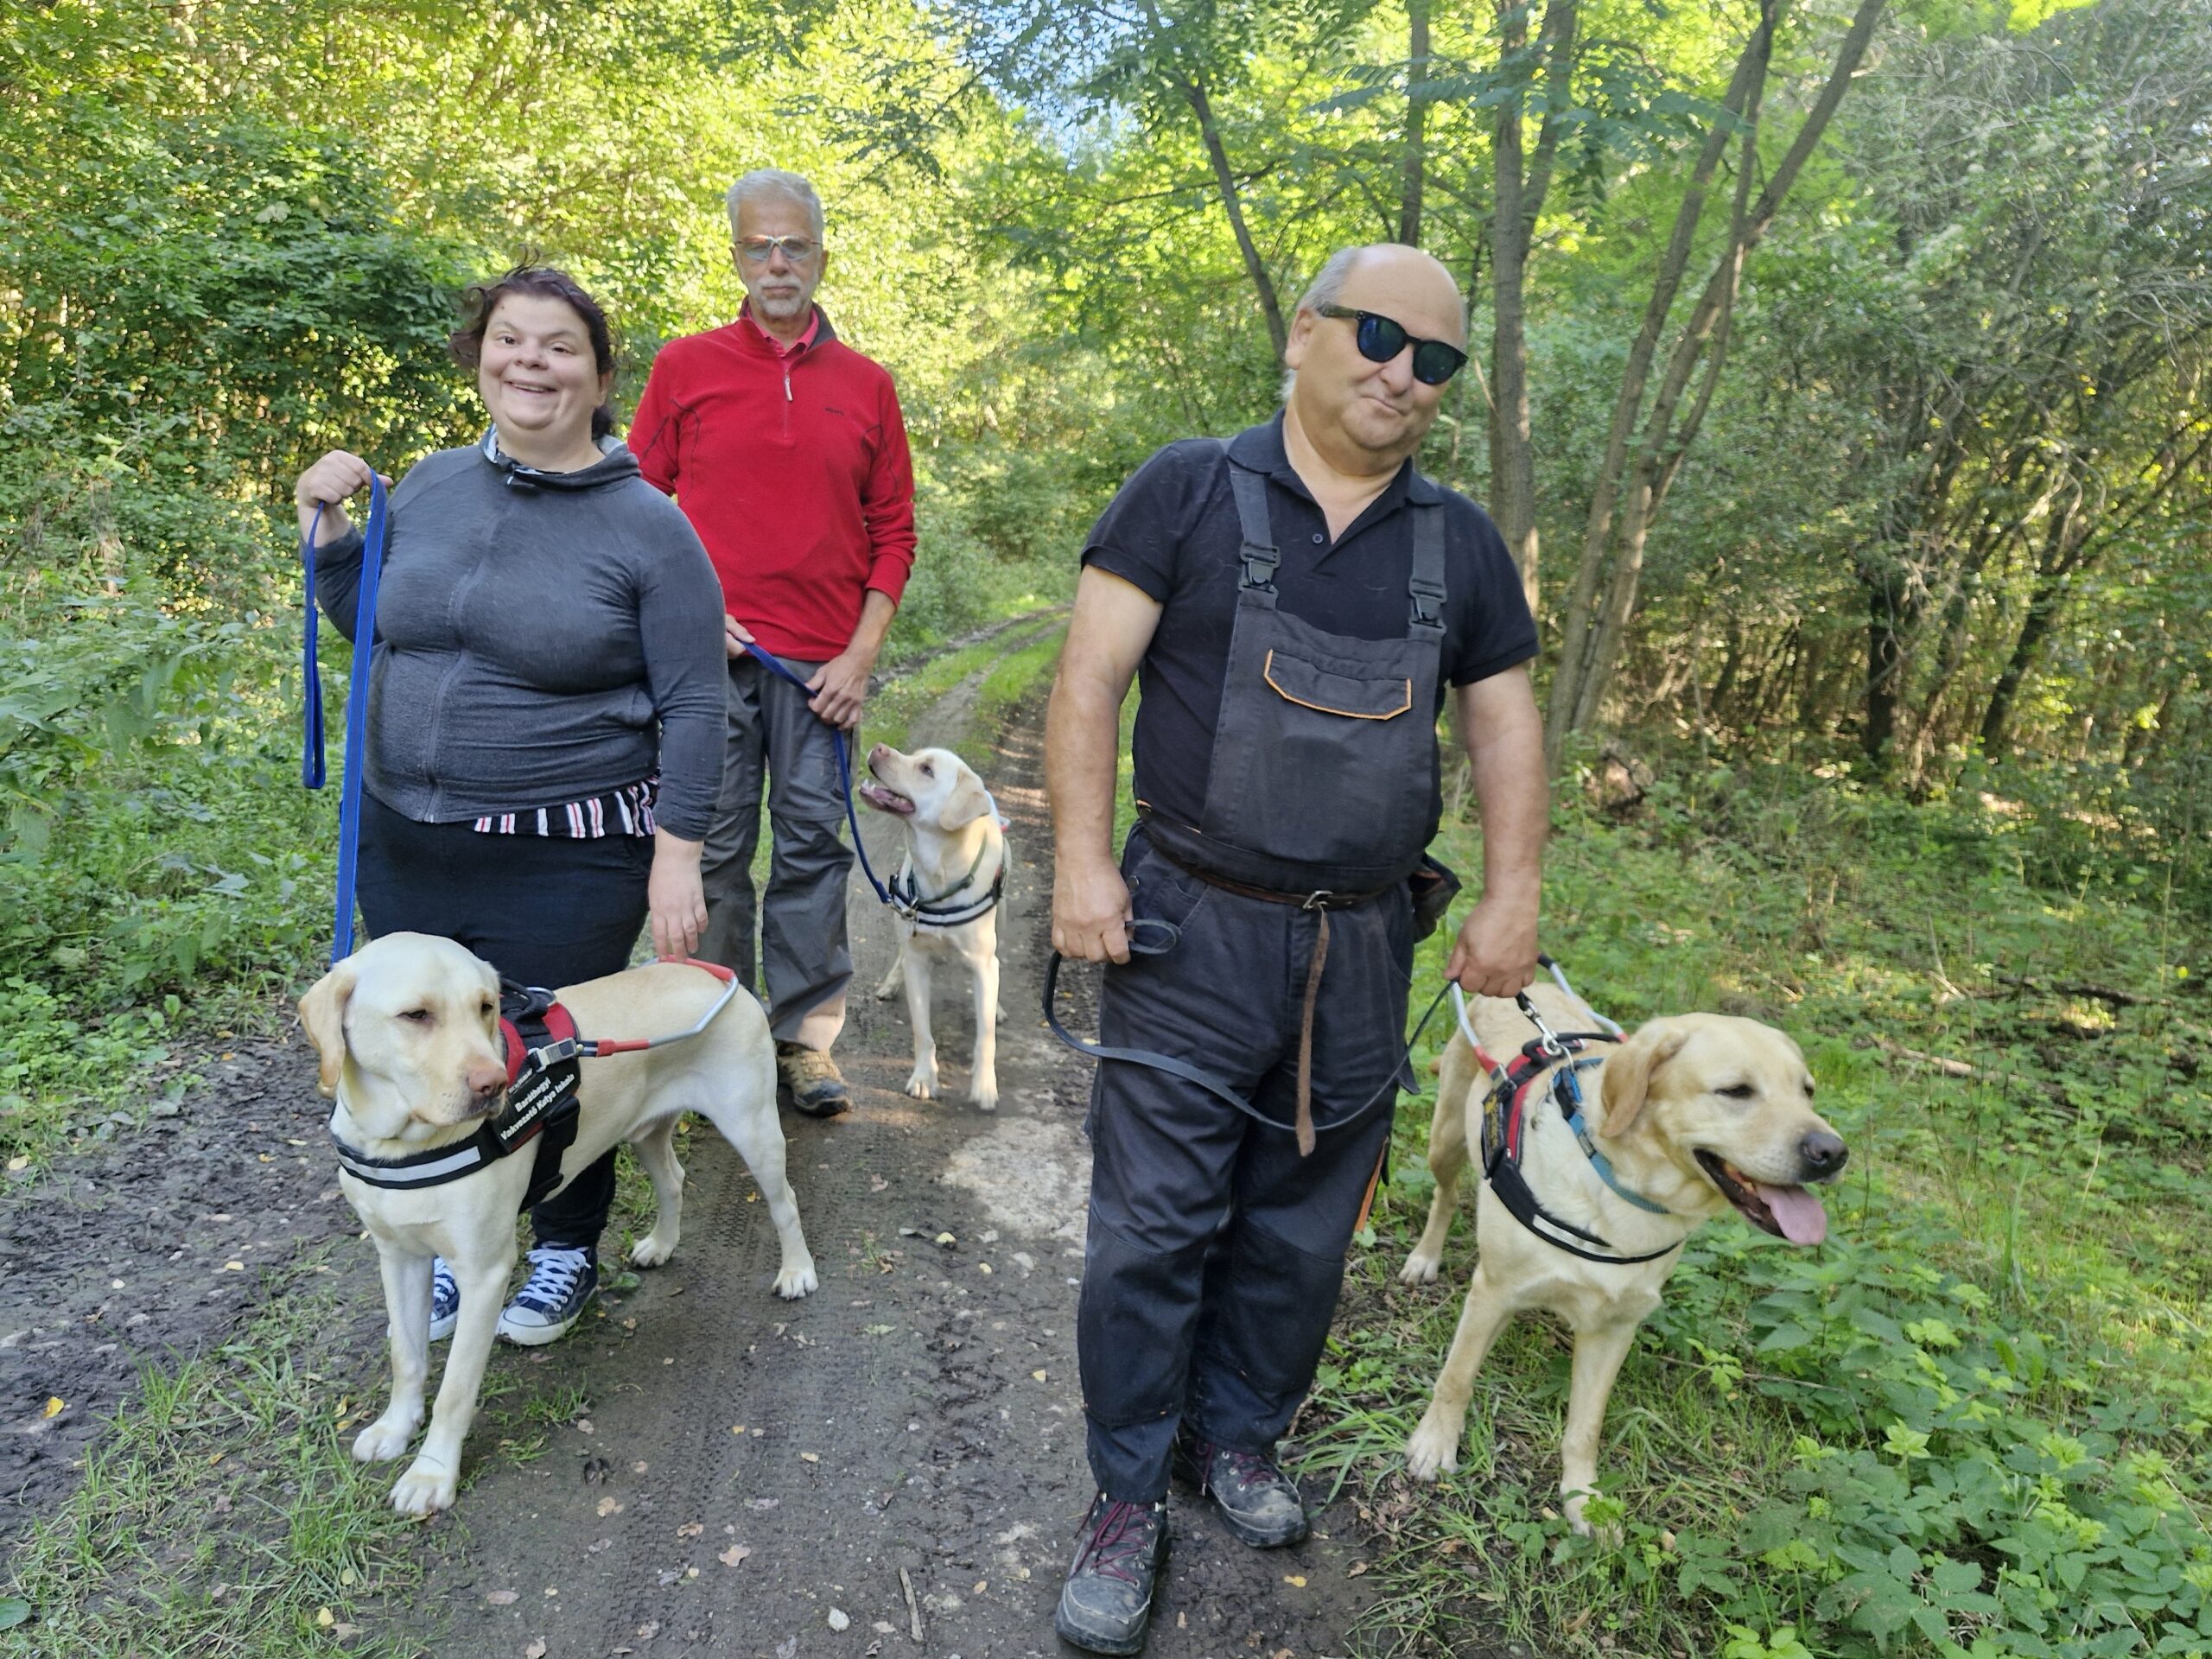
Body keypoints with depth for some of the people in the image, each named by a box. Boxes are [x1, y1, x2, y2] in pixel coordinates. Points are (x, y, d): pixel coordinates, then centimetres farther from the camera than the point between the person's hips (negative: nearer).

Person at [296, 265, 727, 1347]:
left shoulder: (646, 525, -10)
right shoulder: (431, 485, 5)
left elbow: (692, 705, -10)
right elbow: (374, 628, 19)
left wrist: (676, 854, -15)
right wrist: (326, 529, 3)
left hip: (565, 861, -5)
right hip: (405, 841, 5)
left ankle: (566, 1246, 33)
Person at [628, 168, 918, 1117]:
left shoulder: (866, 385, 9)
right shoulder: (685, 367, 6)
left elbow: (894, 529, 8)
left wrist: (862, 654, -1)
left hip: (821, 663, 1)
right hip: (712, 652, -1)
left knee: (813, 845, 4)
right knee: (715, 846, 5)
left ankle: (805, 1040, 16)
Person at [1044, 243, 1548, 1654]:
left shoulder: (1461, 543, 9)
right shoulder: (1193, 490, -3)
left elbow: (1506, 723, 13)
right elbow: (1092, 676, -7)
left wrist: (1512, 897, 5)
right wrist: (1083, 858, -15)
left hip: (1363, 950, 4)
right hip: (1193, 931, -3)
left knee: (1303, 1227, 15)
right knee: (1156, 1223, 3)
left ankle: (1241, 1435, 38)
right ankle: (1129, 1496, 22)